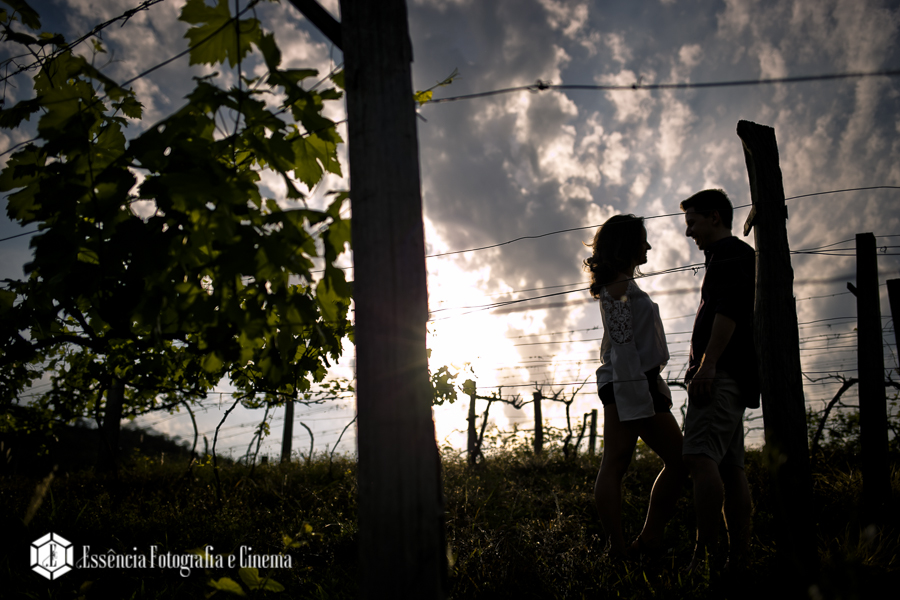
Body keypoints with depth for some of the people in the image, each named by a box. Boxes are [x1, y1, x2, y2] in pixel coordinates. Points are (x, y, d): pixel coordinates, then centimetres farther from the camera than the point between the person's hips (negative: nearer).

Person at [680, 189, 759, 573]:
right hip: (729, 378, 11)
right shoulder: (732, 257, 28)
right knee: (730, 466, 5)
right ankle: (739, 559, 5)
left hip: (721, 372, -11)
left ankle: (704, 554, -25)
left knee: (700, 457, -20)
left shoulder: (730, 252, -2)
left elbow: (728, 309, -17)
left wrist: (707, 364, -24)